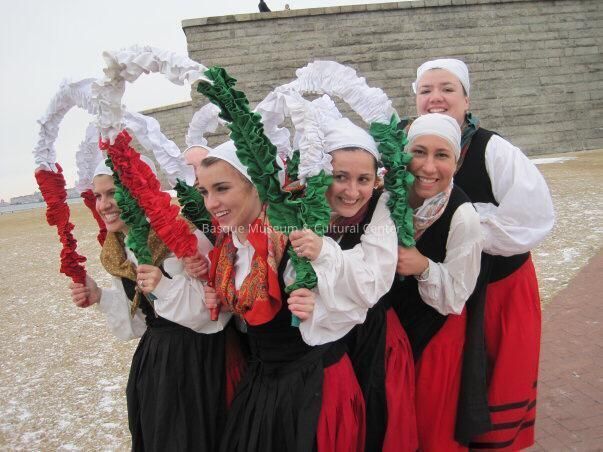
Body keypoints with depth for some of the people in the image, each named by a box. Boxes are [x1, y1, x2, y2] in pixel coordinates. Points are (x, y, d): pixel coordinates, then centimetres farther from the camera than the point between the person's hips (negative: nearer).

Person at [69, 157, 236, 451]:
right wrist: (100, 297, -3)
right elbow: (138, 319, 10)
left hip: (196, 357, -7)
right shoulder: (118, 252, 5)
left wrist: (167, 287, -33)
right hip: (153, 358, 7)